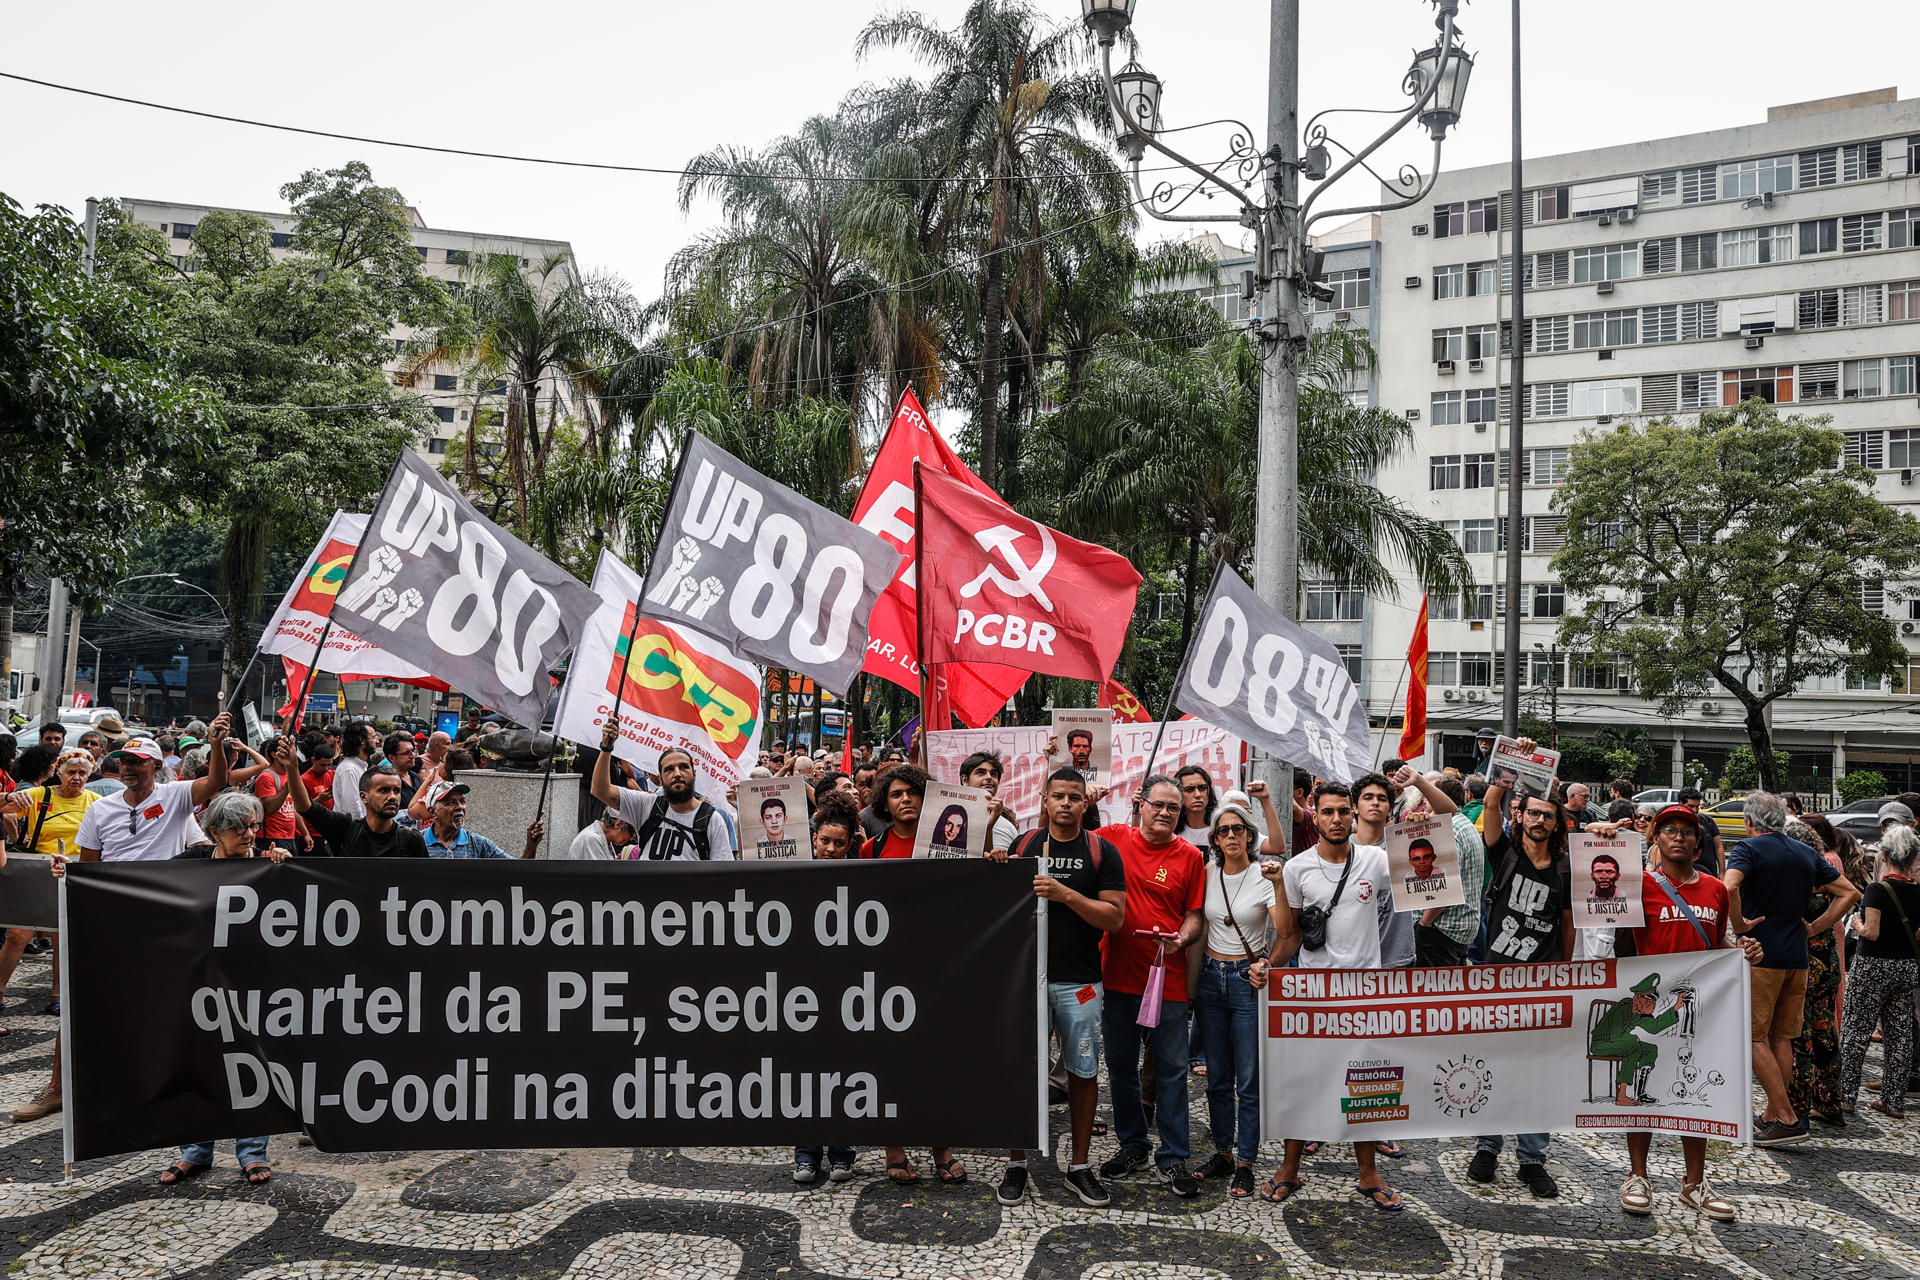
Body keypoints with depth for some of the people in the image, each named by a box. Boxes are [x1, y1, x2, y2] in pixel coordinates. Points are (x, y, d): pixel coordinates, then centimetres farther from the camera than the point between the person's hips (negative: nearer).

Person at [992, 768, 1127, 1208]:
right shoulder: (1022, 846, 6)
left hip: (1080, 982, -1)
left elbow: (1115, 917, -7)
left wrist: (1066, 894, -19)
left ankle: (1080, 1166, 22)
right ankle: (1017, 1163, 20)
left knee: (1083, 1071, 7)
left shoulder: (1102, 852, 0)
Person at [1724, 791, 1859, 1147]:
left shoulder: (1748, 848, -8)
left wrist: (1739, 925, -13)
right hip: (1797, 957, 7)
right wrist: (1814, 927, 12)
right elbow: (1850, 892, 16)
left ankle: (1787, 1118, -5)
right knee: (1781, 1038, 13)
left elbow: (1729, 887, -27)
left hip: (1760, 954, -7)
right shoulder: (1806, 853, 12)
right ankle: (1772, 1115, 18)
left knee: (1755, 1037, -1)